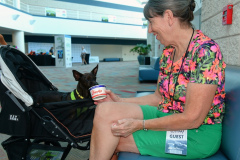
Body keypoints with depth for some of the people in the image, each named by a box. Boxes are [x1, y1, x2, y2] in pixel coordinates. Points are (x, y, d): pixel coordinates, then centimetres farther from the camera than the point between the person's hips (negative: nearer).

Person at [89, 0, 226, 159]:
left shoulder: (206, 51, -20)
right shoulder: (168, 51, 5)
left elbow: (192, 119, -21)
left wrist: (139, 125, -18)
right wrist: (120, 101, 3)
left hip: (198, 134, -7)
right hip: (166, 116, 7)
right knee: (105, 109, -9)